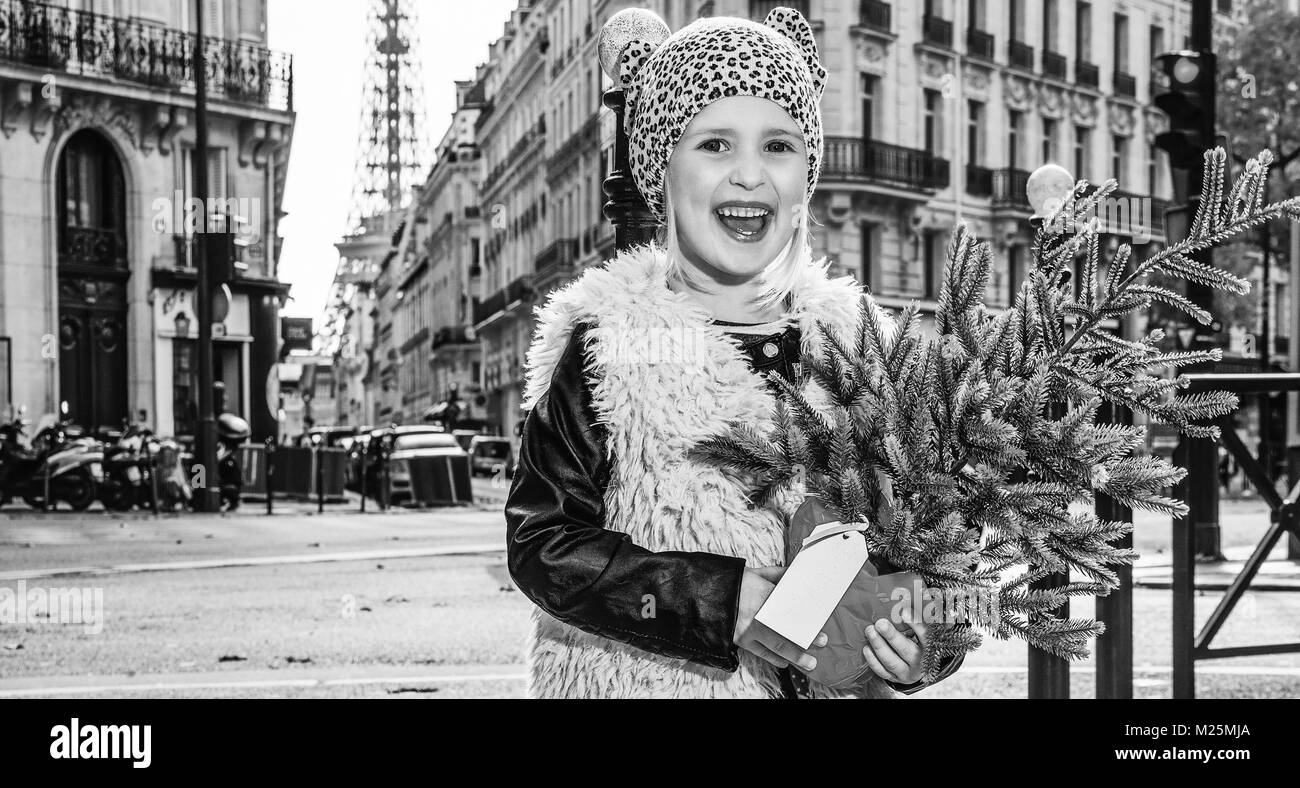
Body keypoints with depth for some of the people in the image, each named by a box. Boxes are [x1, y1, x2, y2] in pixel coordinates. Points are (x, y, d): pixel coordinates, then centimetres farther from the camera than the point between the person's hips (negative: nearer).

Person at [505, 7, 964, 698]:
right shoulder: (606, 343, -10)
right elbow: (542, 541, -14)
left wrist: (918, 644, -13)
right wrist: (723, 602, -24)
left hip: (825, 676, 3)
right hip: (634, 679, -3)